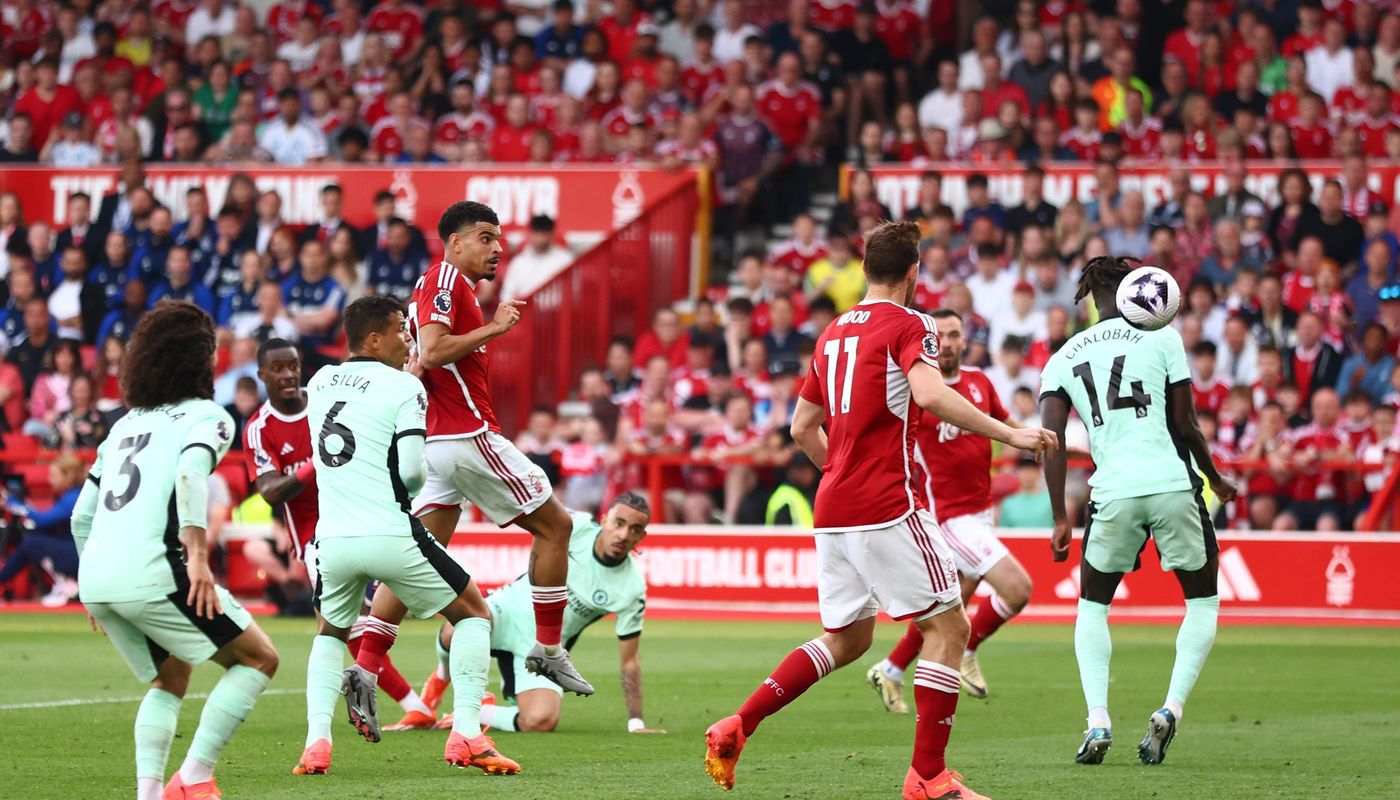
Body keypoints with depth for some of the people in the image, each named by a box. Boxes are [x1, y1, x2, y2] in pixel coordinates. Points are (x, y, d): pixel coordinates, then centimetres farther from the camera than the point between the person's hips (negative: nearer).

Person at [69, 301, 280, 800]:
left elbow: (81, 516, 25)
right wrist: (198, 557, -24)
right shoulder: (206, 416, 5)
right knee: (258, 659, 4)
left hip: (94, 576, 7)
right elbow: (190, 472, -18)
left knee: (171, 677, 27)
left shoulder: (126, 423, 26)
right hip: (149, 572, -7)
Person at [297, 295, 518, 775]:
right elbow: (411, 471, -14)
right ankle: (465, 735, 1)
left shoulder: (319, 383, 12)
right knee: (474, 615, 14)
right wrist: (416, 484, 8)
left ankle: (317, 741, 10)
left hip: (334, 539, 5)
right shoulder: (404, 388, -6)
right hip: (390, 534, -5)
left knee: (330, 634, 30)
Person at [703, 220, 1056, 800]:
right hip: (888, 505, -8)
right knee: (948, 627, -1)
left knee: (847, 638, 18)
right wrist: (1010, 434, -21)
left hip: (832, 509, 8)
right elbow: (931, 395, -25)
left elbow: (803, 428, 23)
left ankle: (734, 729, 9)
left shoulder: (834, 333, 17)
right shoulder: (907, 325, -6)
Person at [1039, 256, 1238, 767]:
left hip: (1113, 492, 2)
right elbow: (1185, 424, 1)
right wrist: (1216, 480, 17)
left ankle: (1097, 721, 1)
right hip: (1173, 485, -2)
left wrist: (1061, 520, 4)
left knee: (1092, 605, 20)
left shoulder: (1065, 358, 10)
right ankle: (1171, 710, -3)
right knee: (1203, 601, 17)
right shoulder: (1161, 338, 3)